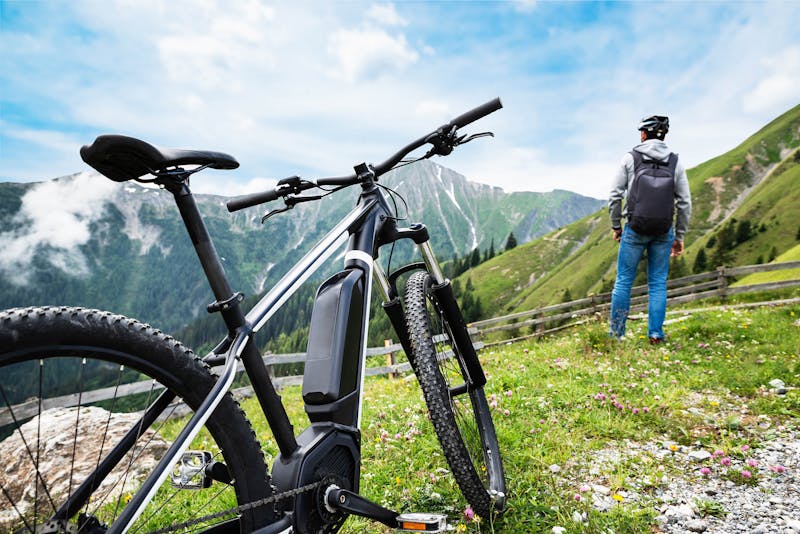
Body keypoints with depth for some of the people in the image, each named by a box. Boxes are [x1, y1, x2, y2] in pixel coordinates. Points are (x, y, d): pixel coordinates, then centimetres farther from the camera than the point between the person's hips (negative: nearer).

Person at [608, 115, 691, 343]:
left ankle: (616, 334, 12)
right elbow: (685, 203, 3)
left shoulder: (630, 158, -4)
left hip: (634, 230, -2)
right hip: (664, 232, 2)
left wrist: (616, 225, 7)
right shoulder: (675, 162, 3)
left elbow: (615, 196, -5)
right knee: (658, 284, 10)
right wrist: (679, 236, 11)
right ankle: (655, 334, 11)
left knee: (623, 281, 7)